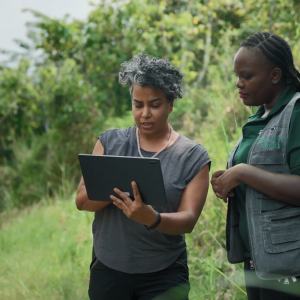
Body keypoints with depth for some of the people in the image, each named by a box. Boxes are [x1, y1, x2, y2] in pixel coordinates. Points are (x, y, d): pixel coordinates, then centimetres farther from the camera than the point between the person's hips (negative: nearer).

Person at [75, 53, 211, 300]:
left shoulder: (193, 156, -4)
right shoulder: (110, 141, 2)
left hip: (164, 277, -2)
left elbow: (188, 220, -12)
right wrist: (116, 188, -24)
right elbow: (82, 200, -4)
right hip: (108, 270, 2)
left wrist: (152, 219, -32)